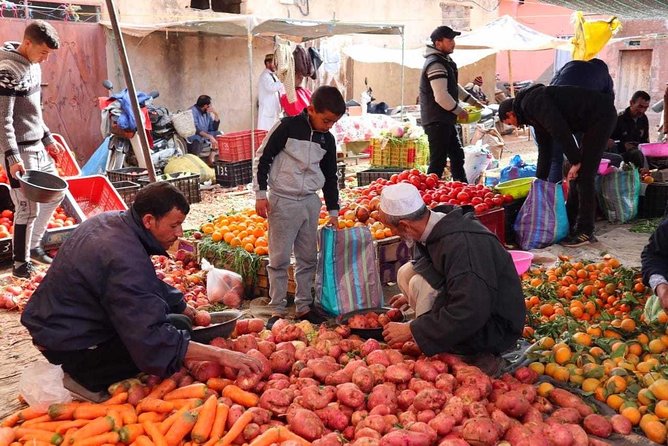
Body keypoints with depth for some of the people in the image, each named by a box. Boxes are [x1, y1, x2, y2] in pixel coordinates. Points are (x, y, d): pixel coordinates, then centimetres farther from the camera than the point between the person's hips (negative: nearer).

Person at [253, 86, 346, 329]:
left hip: (310, 202, 5)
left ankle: (303, 306, 21)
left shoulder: (328, 140, 7)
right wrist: (260, 194, -9)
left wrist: (333, 210, 15)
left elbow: (330, 176, 16)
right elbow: (262, 158, -6)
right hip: (282, 201, -5)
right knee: (279, 258, 0)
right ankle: (277, 310, 9)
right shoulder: (289, 126, -8)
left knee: (308, 258, 9)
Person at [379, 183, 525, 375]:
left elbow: (470, 313, -34)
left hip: (494, 328, -10)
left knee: (421, 283, -25)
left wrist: (411, 330, -27)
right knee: (406, 272, 1)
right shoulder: (436, 228, -1)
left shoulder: (462, 242, -30)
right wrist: (413, 296, 30)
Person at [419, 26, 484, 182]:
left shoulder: (445, 61, 15)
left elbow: (454, 87, 28)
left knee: (457, 155, 18)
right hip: (437, 121, -11)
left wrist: (473, 101, 24)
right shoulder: (435, 64, -19)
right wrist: (459, 111, -13)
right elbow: (441, 96, -26)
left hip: (446, 120, 11)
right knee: (438, 162, -7)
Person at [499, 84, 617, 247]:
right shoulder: (533, 115, 19)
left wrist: (575, 161, -17)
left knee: (583, 175, -9)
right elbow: (544, 148, 26)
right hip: (596, 119, 10)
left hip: (601, 115, -10)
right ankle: (569, 223, 21)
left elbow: (559, 129, -22)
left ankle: (585, 232, -3)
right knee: (576, 174, 13)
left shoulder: (532, 102, -12)